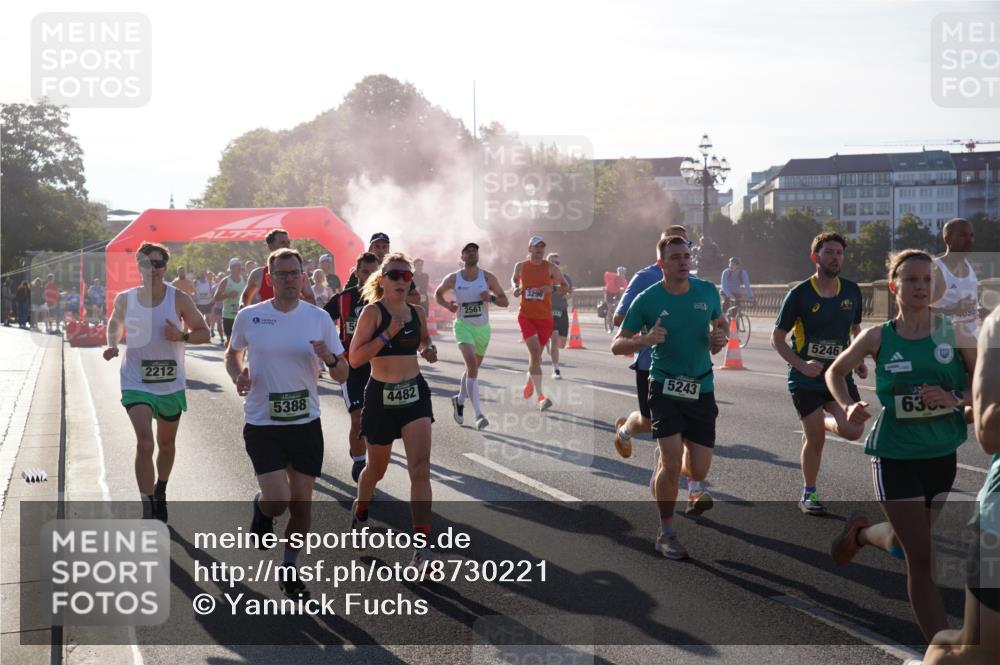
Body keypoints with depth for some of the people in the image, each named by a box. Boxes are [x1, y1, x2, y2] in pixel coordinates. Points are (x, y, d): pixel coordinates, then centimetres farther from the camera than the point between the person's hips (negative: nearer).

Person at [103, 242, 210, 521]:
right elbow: (115, 322, 18)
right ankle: (148, 511, -14)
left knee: (166, 443, 19)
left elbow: (204, 333, 0)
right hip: (136, 383, -1)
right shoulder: (125, 299, -4)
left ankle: (160, 494, 45)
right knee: (145, 443, -19)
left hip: (171, 384, 1)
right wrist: (112, 343, -2)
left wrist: (182, 336, -20)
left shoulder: (179, 299, -8)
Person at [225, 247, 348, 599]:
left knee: (302, 502, 7)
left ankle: (290, 570, 29)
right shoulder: (249, 317, -4)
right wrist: (237, 375, -6)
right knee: (278, 501, -14)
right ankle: (260, 507, 24)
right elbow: (232, 353, 16)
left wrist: (330, 359, -20)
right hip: (262, 424, -2)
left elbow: (342, 375, 3)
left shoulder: (318, 317, -1)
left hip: (306, 424, 2)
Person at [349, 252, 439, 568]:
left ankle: (422, 541, -11)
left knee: (420, 468, -11)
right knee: (377, 468, 15)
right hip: (381, 395, -3)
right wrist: (387, 335, -23)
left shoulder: (417, 312, 4)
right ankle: (360, 510, 47)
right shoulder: (373, 312, -10)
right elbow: (355, 358, -15)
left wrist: (428, 349, 3)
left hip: (415, 392, 3)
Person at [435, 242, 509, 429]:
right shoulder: (453, 279, -3)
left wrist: (491, 298, -19)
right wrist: (447, 305, -5)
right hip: (463, 325, -3)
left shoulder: (487, 277, -1)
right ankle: (479, 414, -29)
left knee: (473, 368, 17)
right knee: (472, 365, -23)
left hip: (483, 328, 3)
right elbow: (438, 294, 15)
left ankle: (459, 400, 45)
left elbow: (505, 301, 2)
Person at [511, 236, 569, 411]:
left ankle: (529, 381, 47)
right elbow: (514, 279, 24)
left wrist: (552, 288, -15)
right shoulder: (520, 266, 3)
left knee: (536, 355, 13)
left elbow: (565, 287, 5)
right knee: (535, 353, -18)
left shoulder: (551, 268, -1)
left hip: (545, 318, 1)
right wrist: (515, 288, 2)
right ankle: (540, 397, -18)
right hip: (526, 316, -1)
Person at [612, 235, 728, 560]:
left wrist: (719, 337, -3)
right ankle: (666, 533, 5)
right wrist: (644, 340, -23)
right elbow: (617, 345, -3)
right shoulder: (647, 299, -7)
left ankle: (693, 484, 41)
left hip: (702, 389, 3)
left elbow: (720, 322, 21)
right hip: (665, 386, -3)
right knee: (672, 462, -14)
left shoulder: (707, 291, 1)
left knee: (699, 469, 0)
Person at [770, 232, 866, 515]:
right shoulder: (799, 294, -10)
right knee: (815, 439, -2)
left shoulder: (852, 291, 3)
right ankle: (809, 495, 20)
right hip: (806, 380, -3)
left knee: (853, 430, -14)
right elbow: (777, 338, -5)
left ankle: (825, 422, 22)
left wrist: (859, 361, 4)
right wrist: (802, 365, -18)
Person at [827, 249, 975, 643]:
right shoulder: (877, 338, -6)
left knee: (903, 546, 20)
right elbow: (835, 372, 10)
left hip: (943, 454, 3)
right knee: (922, 558, -5)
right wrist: (849, 406, -8)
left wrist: (955, 399, -22)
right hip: (895, 457, -2)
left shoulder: (953, 331, -6)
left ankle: (860, 532, 54)